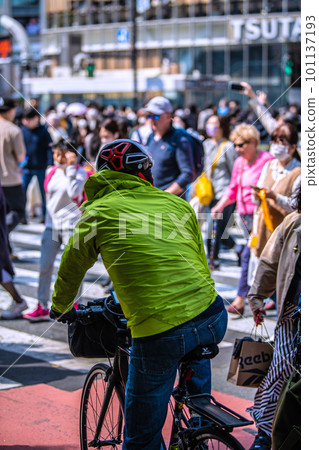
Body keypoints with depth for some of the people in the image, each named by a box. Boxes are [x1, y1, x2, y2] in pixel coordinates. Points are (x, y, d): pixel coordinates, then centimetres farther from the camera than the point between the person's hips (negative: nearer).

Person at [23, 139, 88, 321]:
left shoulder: (80, 172, -5)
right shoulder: (52, 172, 9)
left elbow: (74, 192, -23)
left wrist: (70, 168, -19)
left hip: (71, 225, -5)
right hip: (52, 224, 5)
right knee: (45, 265, 2)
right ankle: (42, 308, 8)